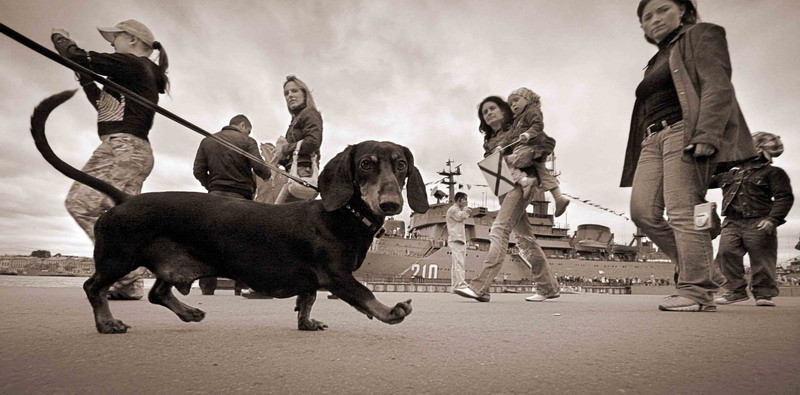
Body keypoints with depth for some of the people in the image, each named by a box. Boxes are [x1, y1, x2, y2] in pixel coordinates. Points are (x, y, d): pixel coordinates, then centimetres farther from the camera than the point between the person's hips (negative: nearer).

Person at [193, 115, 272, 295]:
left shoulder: (207, 141, 12)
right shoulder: (247, 141, -1)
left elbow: (198, 171, 7)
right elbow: (259, 167, -10)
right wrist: (268, 175, 10)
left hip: (216, 195, 3)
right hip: (240, 196, -3)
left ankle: (207, 286, 6)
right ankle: (241, 286, 5)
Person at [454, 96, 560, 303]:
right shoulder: (489, 141, 22)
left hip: (519, 183, -7)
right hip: (502, 189, 7)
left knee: (500, 229, -20)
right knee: (524, 237, 6)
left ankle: (480, 287, -27)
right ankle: (548, 287, 14)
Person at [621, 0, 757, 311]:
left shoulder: (700, 35, 9)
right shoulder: (655, 62, 29)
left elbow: (718, 86, -6)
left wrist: (706, 135, -20)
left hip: (684, 133, -7)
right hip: (653, 139, 7)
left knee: (682, 213, -15)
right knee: (643, 212, -6)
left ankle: (696, 290, -8)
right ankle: (703, 272, 7)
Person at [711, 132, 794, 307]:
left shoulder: (772, 172, 6)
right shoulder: (729, 174, 20)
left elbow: (785, 197, -2)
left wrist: (773, 219, -14)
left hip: (758, 224, -4)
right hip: (732, 223, 4)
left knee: (761, 259, 0)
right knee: (726, 253, -10)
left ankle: (764, 294, 12)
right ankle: (736, 291, 0)